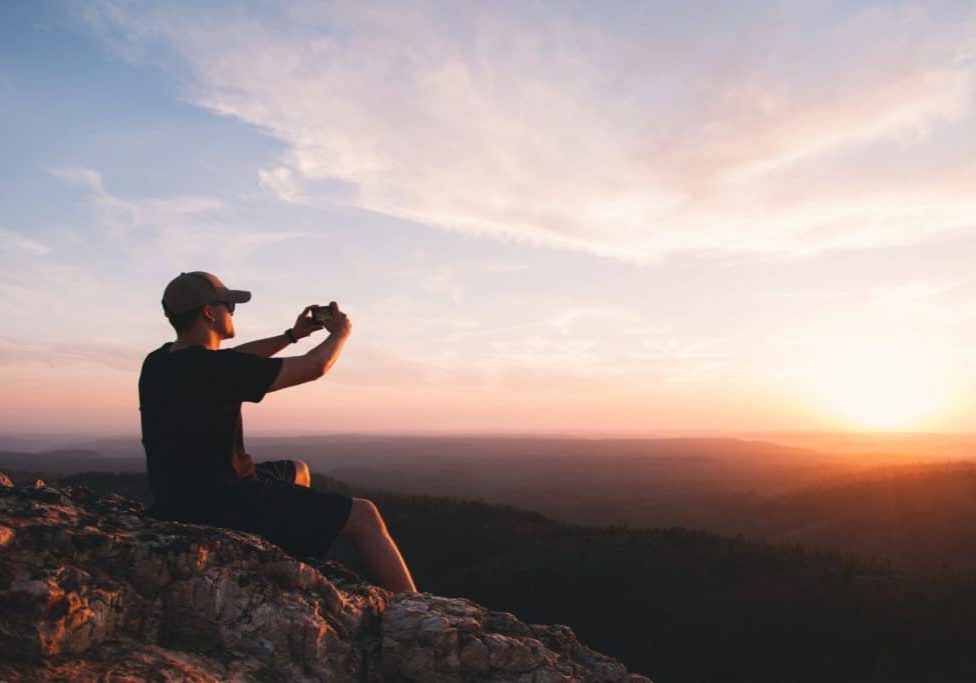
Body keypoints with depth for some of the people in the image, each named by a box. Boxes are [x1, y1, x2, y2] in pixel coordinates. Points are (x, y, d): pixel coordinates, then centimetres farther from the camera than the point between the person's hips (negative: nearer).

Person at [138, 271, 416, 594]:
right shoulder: (215, 368, -22)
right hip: (221, 504, -10)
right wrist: (340, 332, 7)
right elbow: (314, 366, -13)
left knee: (298, 470, 32)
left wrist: (292, 335, 22)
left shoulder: (160, 362, 3)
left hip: (182, 497, 10)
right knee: (364, 517, -5)